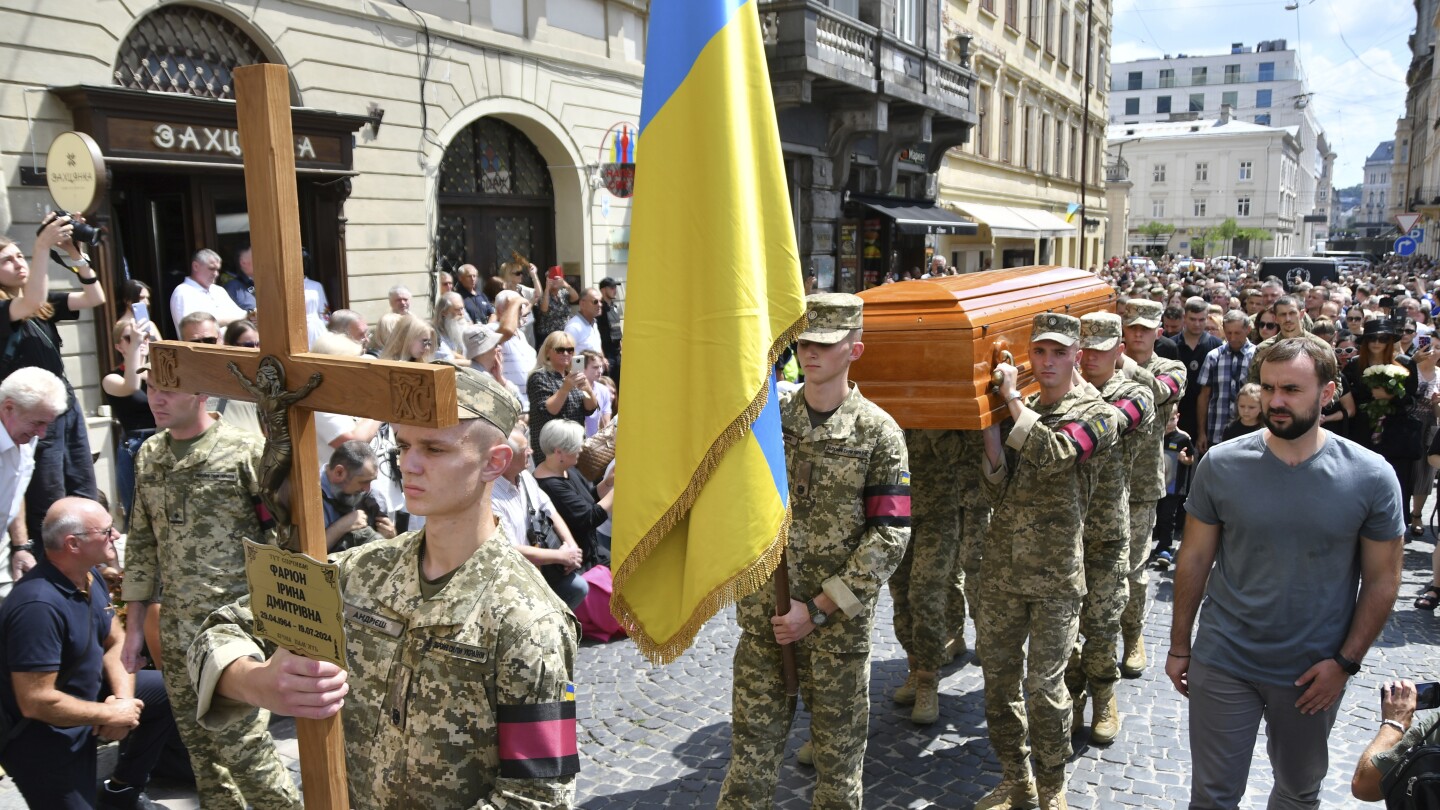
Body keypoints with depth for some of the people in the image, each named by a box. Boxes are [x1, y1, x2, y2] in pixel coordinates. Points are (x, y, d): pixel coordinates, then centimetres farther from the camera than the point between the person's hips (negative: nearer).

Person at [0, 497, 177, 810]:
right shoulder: (39, 605, -31)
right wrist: (111, 715, -18)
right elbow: (36, 701, -30)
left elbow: (115, 642, 7)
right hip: (43, 734, -8)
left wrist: (123, 697, -11)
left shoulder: (91, 577, -2)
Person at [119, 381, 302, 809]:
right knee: (200, 746, 15)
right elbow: (142, 543, 15)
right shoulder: (149, 456, 9)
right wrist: (135, 624, 15)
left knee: (241, 745, -4)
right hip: (177, 634, 6)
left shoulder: (245, 450, -10)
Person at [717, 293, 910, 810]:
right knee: (753, 739, 11)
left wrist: (818, 609, -13)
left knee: (839, 748, 13)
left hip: (839, 620, -2)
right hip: (763, 614, 3)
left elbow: (890, 535, -10)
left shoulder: (878, 432, -7)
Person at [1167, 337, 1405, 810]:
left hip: (1314, 672, 1)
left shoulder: (1370, 477, -11)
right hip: (1223, 664, 0)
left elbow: (1382, 580, -3)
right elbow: (1194, 560, -2)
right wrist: (1179, 646, 2)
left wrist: (1346, 662, -7)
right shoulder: (1220, 464, -10)